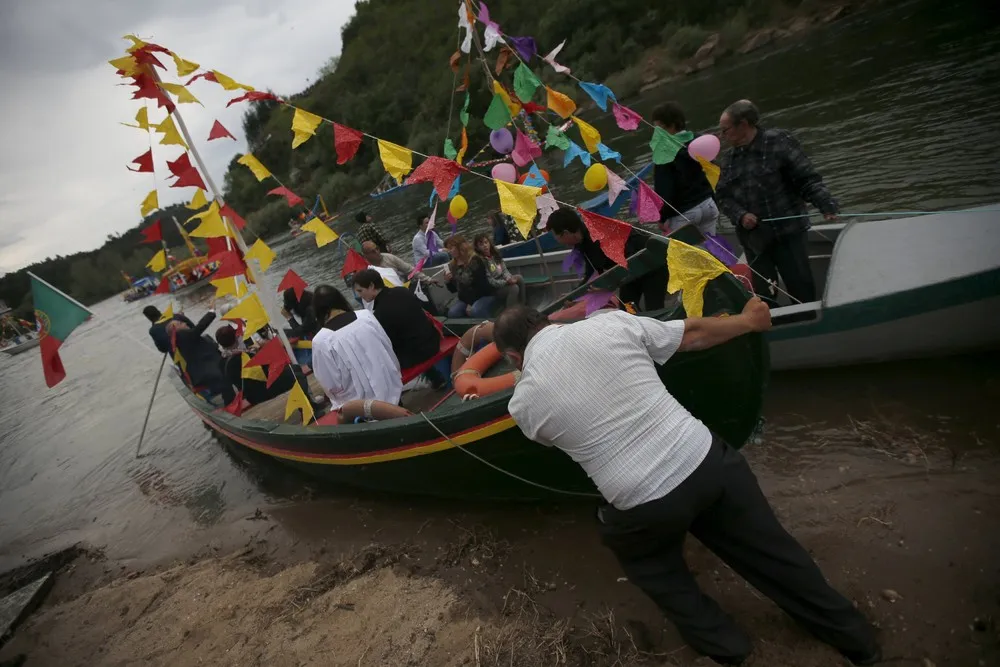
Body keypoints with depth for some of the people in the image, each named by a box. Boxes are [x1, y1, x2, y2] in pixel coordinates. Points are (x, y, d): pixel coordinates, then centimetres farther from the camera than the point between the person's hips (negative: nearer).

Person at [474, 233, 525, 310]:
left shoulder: (495, 254, 4)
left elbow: (504, 270, 6)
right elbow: (490, 282, -21)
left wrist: (510, 278, -15)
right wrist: (506, 282, -25)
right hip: (492, 290, -7)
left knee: (519, 278, -14)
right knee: (514, 288, -27)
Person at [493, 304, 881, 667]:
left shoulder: (523, 403, -4)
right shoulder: (611, 322, -2)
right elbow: (693, 335, 9)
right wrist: (749, 321, 26)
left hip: (644, 508, -3)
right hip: (709, 461, 3)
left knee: (647, 560, 31)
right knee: (771, 549, 25)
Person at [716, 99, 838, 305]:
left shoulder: (779, 142, -6)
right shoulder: (729, 158, 10)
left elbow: (807, 180, -9)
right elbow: (723, 196, 9)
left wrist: (827, 205, -23)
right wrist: (740, 215, -10)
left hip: (787, 233, -4)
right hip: (753, 239, 5)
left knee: (802, 291, 0)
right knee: (763, 296, 11)